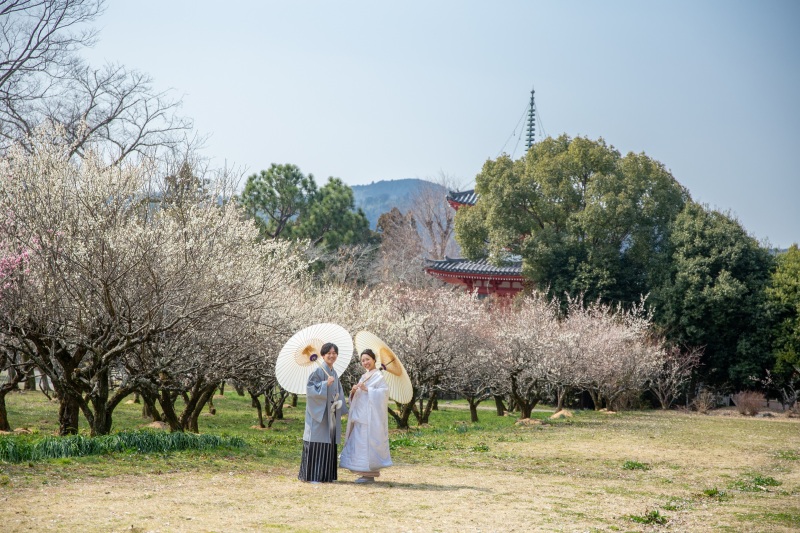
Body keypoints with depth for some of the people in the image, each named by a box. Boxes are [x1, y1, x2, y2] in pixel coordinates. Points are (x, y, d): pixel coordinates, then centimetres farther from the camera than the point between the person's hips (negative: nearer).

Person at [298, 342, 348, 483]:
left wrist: (339, 402, 6)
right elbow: (310, 389, -16)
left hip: (331, 413, 8)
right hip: (319, 413, -8)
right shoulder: (318, 371, -9)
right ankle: (312, 476, -4)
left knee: (329, 443, 8)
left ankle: (325, 475, 13)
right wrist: (325, 384, -24)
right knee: (317, 443, -8)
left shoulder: (334, 373, 14)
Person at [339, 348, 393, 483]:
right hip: (361, 415, 8)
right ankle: (366, 473, 11)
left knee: (367, 442, -9)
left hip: (371, 416, -8)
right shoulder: (364, 377, 19)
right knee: (359, 443, 6)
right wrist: (354, 391, -1)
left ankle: (370, 475, -6)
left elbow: (384, 392, -17)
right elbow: (357, 397, 20)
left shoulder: (378, 376, -4)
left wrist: (367, 389, -20)